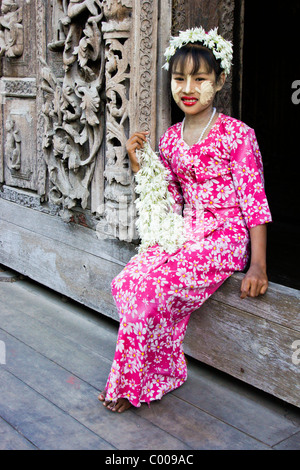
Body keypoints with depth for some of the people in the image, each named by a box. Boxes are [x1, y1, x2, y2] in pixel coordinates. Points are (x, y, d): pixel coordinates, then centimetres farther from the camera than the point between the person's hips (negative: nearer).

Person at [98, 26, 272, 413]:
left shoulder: (236, 134, -8)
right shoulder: (169, 139, 10)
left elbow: (254, 199, -9)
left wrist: (258, 265, -15)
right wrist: (139, 166, 2)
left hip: (225, 236, -6)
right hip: (184, 232, 6)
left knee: (149, 286, -24)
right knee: (127, 280, -19)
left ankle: (130, 383, -2)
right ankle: (164, 373, -3)